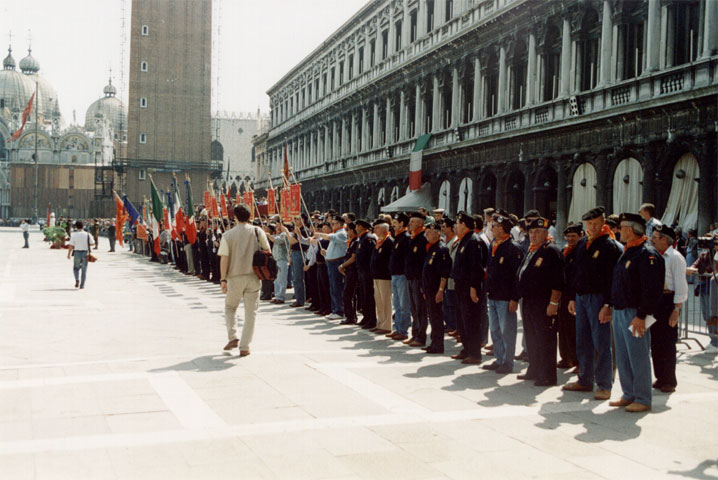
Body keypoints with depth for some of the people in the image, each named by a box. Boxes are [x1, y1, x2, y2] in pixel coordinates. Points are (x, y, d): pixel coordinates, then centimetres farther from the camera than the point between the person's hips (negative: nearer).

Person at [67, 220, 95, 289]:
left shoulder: (73, 235, -6)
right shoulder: (87, 234, -3)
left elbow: (71, 245, -8)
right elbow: (92, 243, -3)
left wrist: (68, 254, 1)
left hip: (77, 253, -1)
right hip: (85, 253, 1)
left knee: (76, 268, 17)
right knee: (84, 270, 8)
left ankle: (77, 279, -8)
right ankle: (82, 285, 8)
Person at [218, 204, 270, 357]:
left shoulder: (228, 235, -3)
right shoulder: (258, 232, 0)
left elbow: (224, 259, -5)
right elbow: (267, 251, 2)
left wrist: (223, 279, -1)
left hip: (235, 277, 0)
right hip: (253, 276, 1)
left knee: (230, 307, 21)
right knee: (250, 312, 7)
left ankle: (232, 337, 7)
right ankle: (244, 347, 6)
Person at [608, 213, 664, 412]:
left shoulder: (647, 254, -15)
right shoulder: (627, 252, 15)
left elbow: (652, 289, -20)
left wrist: (641, 316, -22)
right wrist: (611, 305, 17)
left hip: (635, 314, -10)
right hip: (619, 312, 10)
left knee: (638, 358, -2)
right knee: (622, 357, 14)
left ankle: (643, 400, 7)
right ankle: (629, 395, 25)